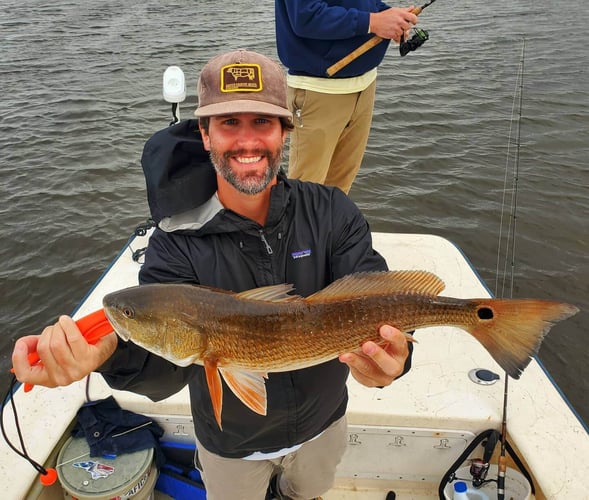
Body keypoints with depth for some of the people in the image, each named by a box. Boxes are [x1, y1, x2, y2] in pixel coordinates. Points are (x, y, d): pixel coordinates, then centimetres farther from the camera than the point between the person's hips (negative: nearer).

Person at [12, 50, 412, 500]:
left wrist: (388, 355, -52)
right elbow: (169, 365, -33)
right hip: (232, 442, -2)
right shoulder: (177, 244, -23)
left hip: (323, 421, 2)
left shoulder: (333, 213, -19)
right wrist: (108, 353, -56)